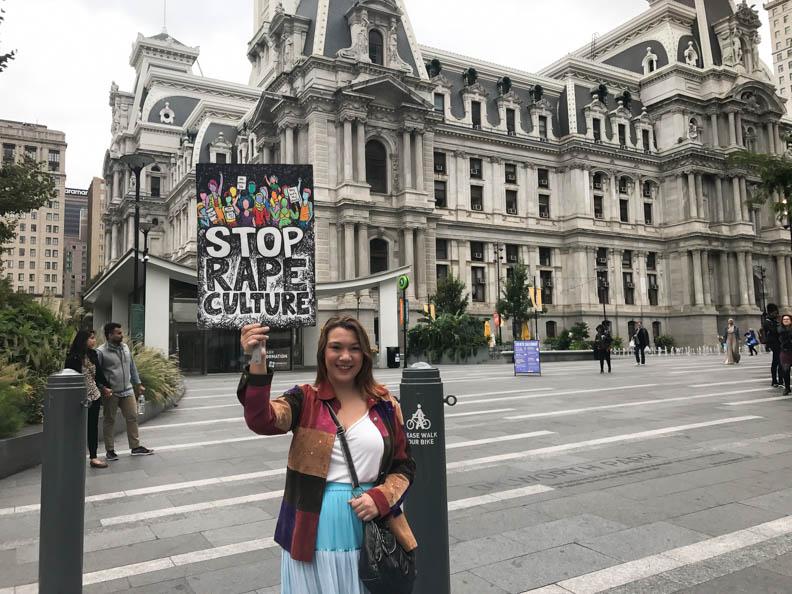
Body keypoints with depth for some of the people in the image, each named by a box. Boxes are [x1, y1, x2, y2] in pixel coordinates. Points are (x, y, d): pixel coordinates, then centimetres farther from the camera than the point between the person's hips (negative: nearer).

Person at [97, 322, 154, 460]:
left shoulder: (125, 348, 8)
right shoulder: (101, 352, -11)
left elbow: (132, 367, 16)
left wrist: (138, 384, 18)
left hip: (128, 391, 5)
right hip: (111, 393, -5)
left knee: (132, 417, 6)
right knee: (109, 421, 7)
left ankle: (135, 447, 15)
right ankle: (110, 450, 18)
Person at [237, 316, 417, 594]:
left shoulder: (385, 405, 1)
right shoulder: (305, 400, -4)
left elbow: (404, 465, 7)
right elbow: (262, 420, -23)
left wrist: (380, 498, -11)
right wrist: (257, 365, -37)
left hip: (367, 531, 2)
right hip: (313, 531, -2)